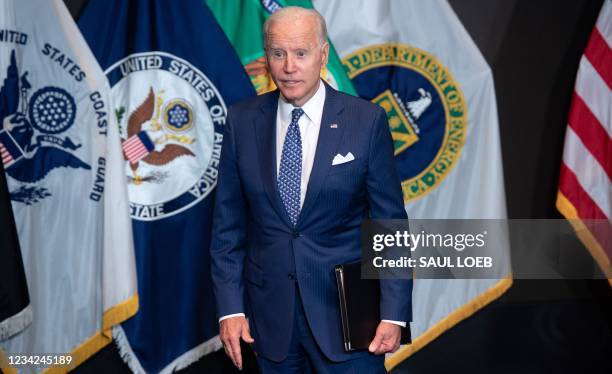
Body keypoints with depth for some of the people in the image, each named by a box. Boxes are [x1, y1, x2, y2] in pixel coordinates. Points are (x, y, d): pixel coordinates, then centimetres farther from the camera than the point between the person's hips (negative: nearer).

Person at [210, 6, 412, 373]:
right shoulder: (242, 122, 0)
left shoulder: (367, 121, -7)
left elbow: (390, 223, -3)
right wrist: (230, 307, -2)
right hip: (270, 311, 2)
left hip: (345, 307, -2)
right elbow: (228, 223, 4)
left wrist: (394, 314, -8)